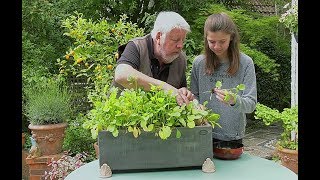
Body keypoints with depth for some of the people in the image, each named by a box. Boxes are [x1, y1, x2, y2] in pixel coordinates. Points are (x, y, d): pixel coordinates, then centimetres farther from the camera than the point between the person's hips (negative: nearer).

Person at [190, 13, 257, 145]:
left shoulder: (245, 63, -9)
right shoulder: (198, 62, -4)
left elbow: (251, 104, -11)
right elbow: (194, 95, 5)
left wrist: (235, 101, -31)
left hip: (233, 135, -1)